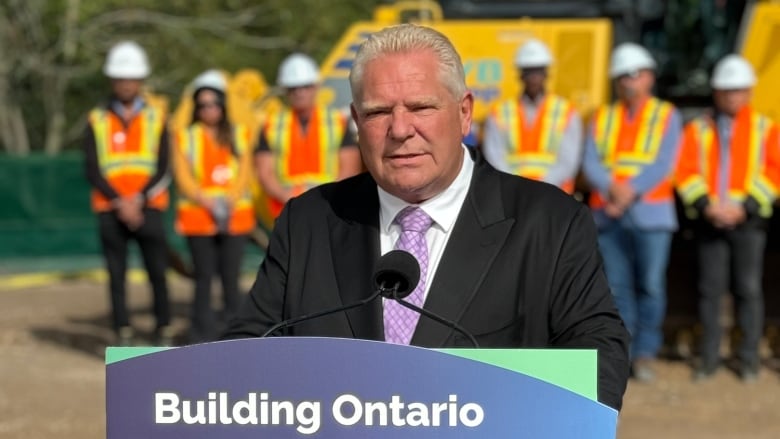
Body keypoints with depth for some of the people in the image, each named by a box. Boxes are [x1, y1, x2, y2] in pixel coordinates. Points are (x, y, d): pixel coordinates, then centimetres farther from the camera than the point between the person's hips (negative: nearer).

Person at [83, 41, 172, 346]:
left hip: (148, 209, 0)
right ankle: (124, 335, 6)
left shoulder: (155, 118, 8)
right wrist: (120, 202, -10)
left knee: (157, 273, -3)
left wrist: (138, 200, -11)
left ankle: (163, 332, 6)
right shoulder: (97, 121, 8)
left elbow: (163, 169, 2)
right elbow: (92, 171, 1)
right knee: (116, 275, 1)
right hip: (110, 211, 1)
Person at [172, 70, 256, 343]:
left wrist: (229, 201, -12)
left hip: (235, 217, 1)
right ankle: (203, 336, 3)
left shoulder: (239, 135, 13)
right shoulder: (185, 137, 7)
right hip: (198, 217, -1)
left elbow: (245, 174, 5)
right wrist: (209, 203, -14)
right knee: (204, 277, -1)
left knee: (231, 277, 0)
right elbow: (183, 179, -1)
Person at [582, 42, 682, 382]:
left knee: (650, 285, -3)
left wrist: (631, 191, -17)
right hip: (608, 214, 3)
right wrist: (612, 188, -15)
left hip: (650, 213, -2)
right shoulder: (603, 118, 15)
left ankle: (645, 353, 5)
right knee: (617, 285, 3)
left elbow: (663, 165, -6)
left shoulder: (666, 116, 6)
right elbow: (590, 162, 3)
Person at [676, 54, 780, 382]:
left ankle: (749, 359, 7)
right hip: (708, 221, 1)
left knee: (748, 290, 0)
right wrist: (707, 206, -10)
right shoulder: (698, 130, 10)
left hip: (748, 221, -1)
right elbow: (685, 171, 3)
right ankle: (709, 358, 10)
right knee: (710, 289, 2)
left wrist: (744, 207, -11)